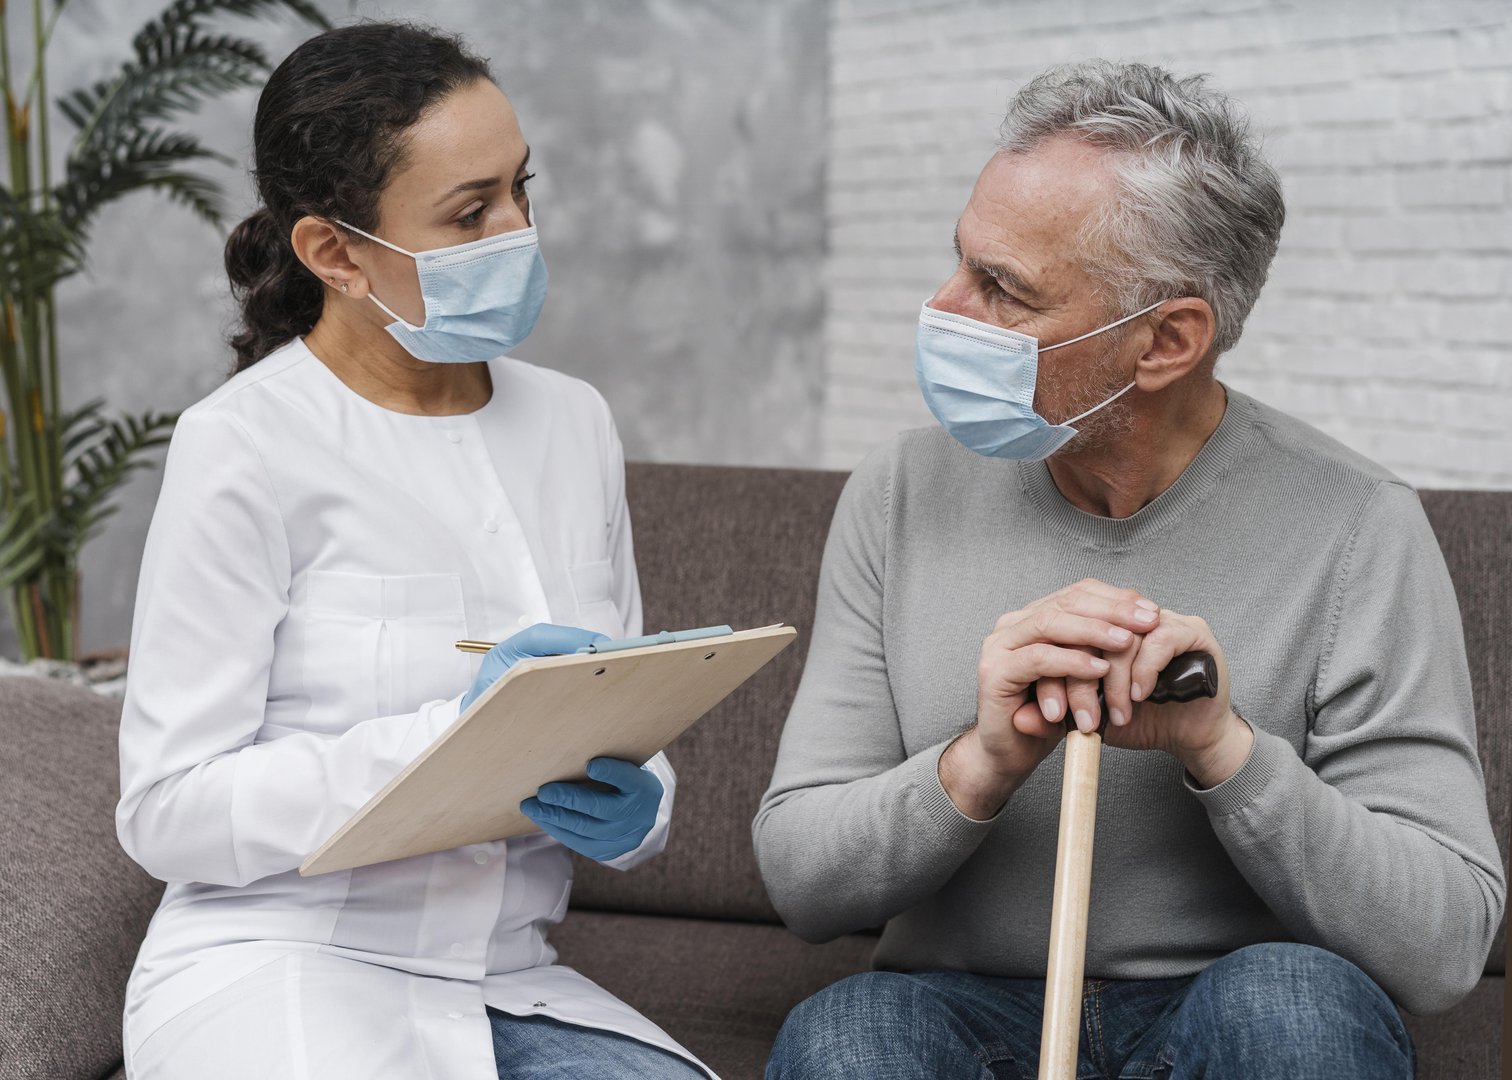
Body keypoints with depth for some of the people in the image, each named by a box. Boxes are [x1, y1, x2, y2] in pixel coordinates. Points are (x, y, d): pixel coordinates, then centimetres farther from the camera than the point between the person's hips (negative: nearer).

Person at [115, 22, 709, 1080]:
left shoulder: (574, 423, 10)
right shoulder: (246, 446, -9)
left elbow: (624, 734, 13)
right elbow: (168, 809, -11)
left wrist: (634, 805, -11)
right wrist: (450, 737, -21)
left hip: (512, 983, 4)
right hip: (277, 966, -4)